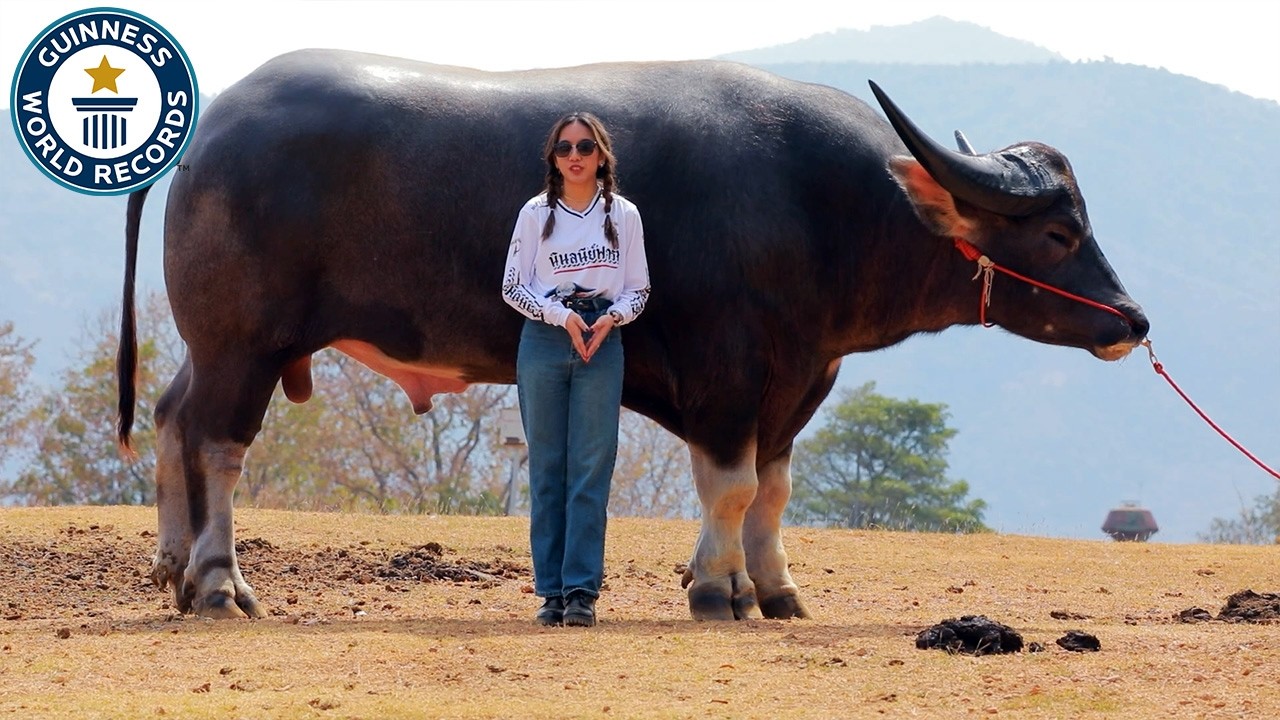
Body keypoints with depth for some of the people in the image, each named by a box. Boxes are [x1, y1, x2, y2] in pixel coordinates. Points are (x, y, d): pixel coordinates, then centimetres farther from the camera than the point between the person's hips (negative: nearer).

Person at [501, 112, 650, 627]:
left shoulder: (623, 215, 6)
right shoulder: (536, 213, 4)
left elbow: (638, 290, 8)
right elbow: (512, 287, 2)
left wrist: (611, 317, -12)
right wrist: (562, 316, -12)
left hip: (602, 345, 0)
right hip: (543, 342, 0)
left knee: (591, 469, -4)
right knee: (547, 468, 2)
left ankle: (582, 590, -5)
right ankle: (551, 590, 4)